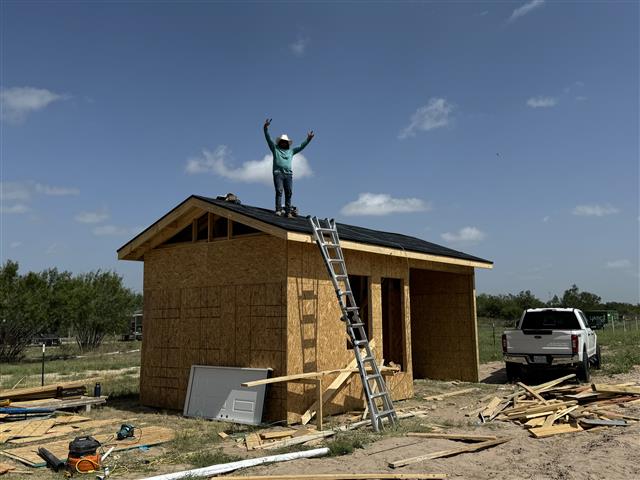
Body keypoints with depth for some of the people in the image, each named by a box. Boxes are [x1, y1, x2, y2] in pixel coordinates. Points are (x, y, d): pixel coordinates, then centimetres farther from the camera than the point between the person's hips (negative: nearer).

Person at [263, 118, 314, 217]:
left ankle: (288, 212, -6)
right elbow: (268, 138, 8)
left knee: (289, 193, -5)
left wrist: (308, 139, 16)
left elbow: (301, 146, 25)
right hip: (278, 173, -3)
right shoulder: (275, 148, 17)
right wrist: (266, 127, -3)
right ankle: (278, 210, -19)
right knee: (279, 191, -15)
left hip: (288, 174, 3)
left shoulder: (291, 151, 24)